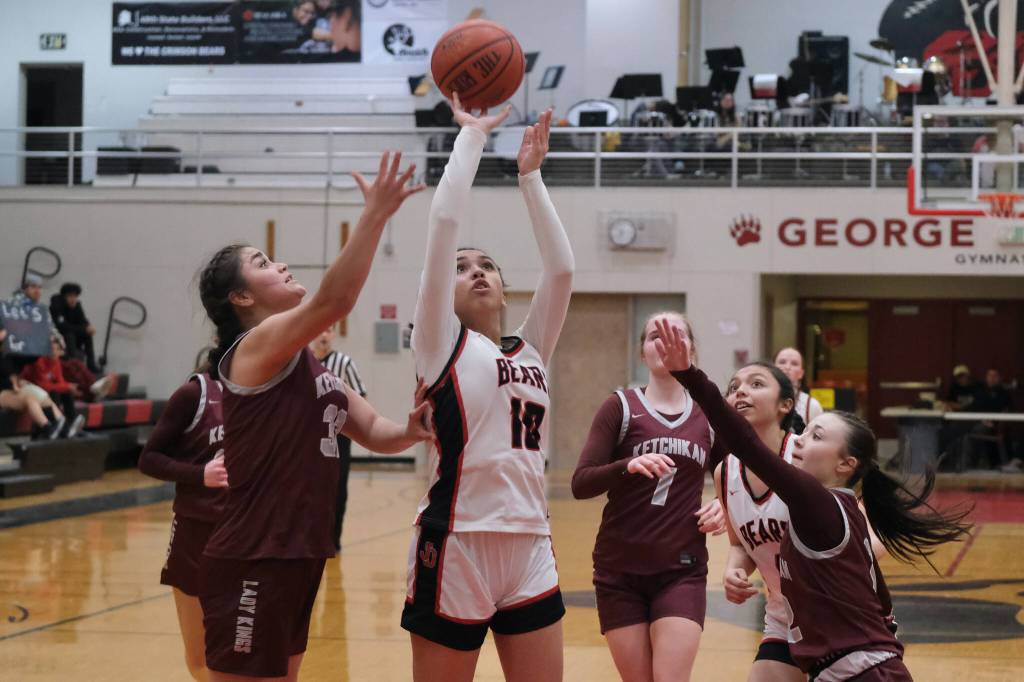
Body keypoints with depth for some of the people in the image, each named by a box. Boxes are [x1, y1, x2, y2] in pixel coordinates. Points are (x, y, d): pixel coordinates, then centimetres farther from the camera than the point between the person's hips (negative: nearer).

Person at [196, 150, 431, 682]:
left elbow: (374, 432, 13)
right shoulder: (255, 347, -11)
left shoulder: (307, 364, 16)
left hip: (299, 557, 9)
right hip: (252, 564, -9)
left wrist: (410, 432, -9)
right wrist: (376, 215, -29)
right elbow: (333, 301, -27)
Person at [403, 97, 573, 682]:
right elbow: (446, 222, -4)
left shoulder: (531, 349, 16)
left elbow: (561, 268, 8)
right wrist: (474, 135, 4)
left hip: (531, 550, 5)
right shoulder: (442, 344, 3)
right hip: (456, 546, -5)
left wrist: (530, 173, 13)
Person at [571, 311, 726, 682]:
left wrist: (724, 508, -1)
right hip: (620, 571, -1)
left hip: (683, 571, 1)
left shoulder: (709, 417, 7)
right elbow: (580, 484, -9)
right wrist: (627, 466, -28)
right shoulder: (621, 407, -1)